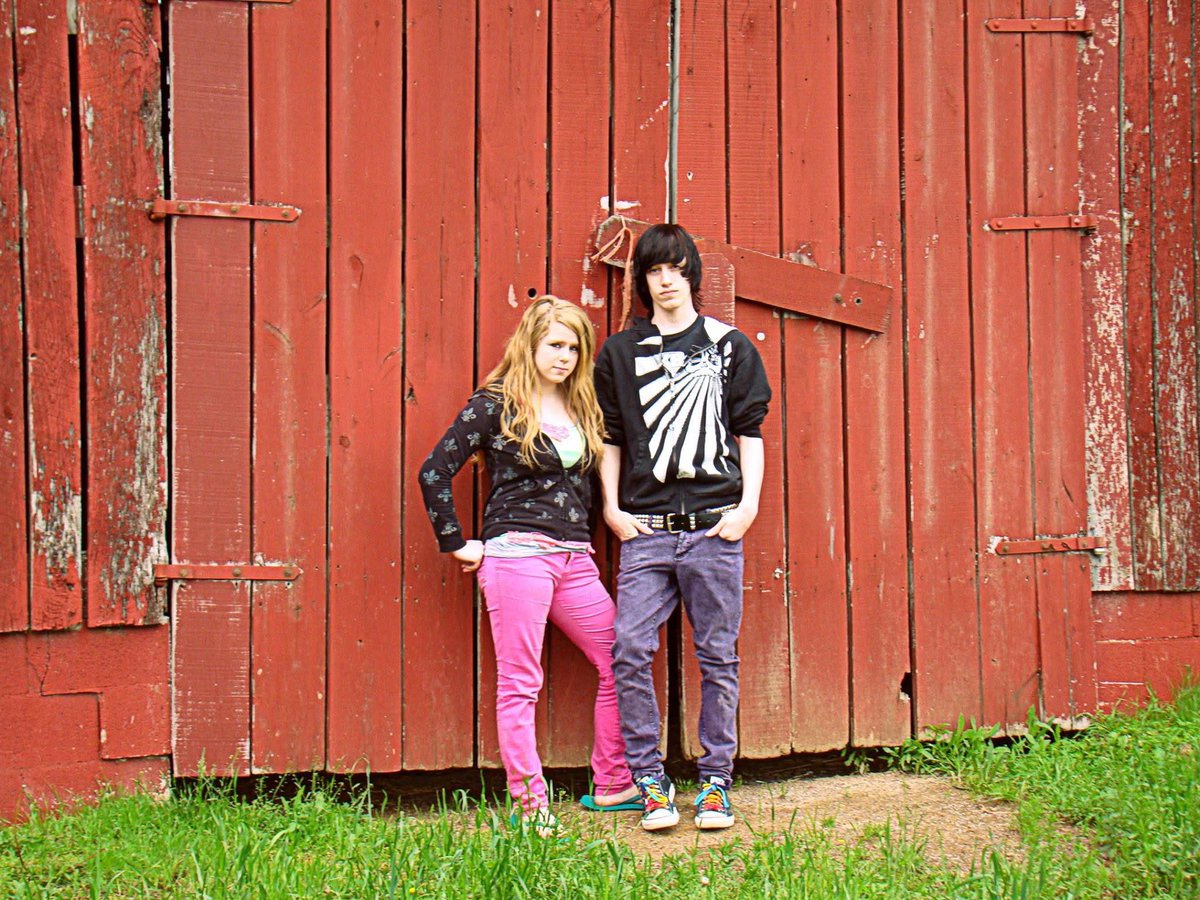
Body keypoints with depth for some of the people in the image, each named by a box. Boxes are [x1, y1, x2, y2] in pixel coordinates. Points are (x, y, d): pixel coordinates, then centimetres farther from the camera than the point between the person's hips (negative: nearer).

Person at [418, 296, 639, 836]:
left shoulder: (580, 406, 16)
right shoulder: (496, 404, -1)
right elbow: (434, 471, -4)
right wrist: (455, 544, -4)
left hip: (575, 559, 6)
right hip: (516, 553, -6)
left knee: (620, 662, 3)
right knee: (519, 683, -4)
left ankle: (612, 786, 14)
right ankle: (529, 805, 1)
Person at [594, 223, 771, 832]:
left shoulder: (730, 346, 9)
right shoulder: (619, 353, 11)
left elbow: (750, 432, 8)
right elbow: (610, 438, 14)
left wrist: (747, 506, -2)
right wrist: (612, 507, 3)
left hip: (713, 528, -1)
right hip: (645, 530, 1)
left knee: (718, 657, 2)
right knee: (629, 651, -9)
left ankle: (715, 784, 11)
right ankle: (649, 780, 2)